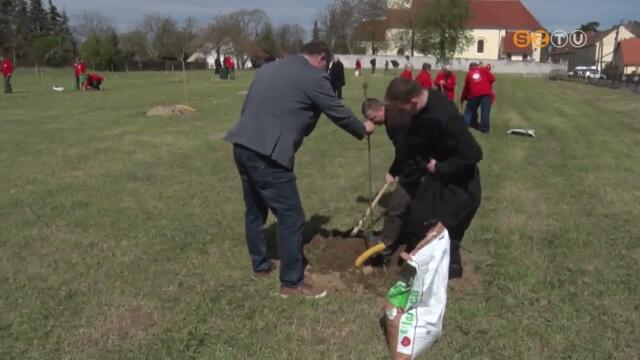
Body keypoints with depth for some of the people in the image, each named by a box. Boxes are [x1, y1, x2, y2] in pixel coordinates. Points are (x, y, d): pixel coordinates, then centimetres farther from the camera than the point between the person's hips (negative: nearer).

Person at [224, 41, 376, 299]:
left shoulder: (269, 68, 21)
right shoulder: (314, 77, -3)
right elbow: (339, 113, 5)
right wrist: (363, 129, 24)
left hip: (242, 146, 9)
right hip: (267, 154, -9)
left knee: (255, 211, 23)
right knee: (291, 217, 1)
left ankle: (260, 265, 38)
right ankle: (291, 283, 10)